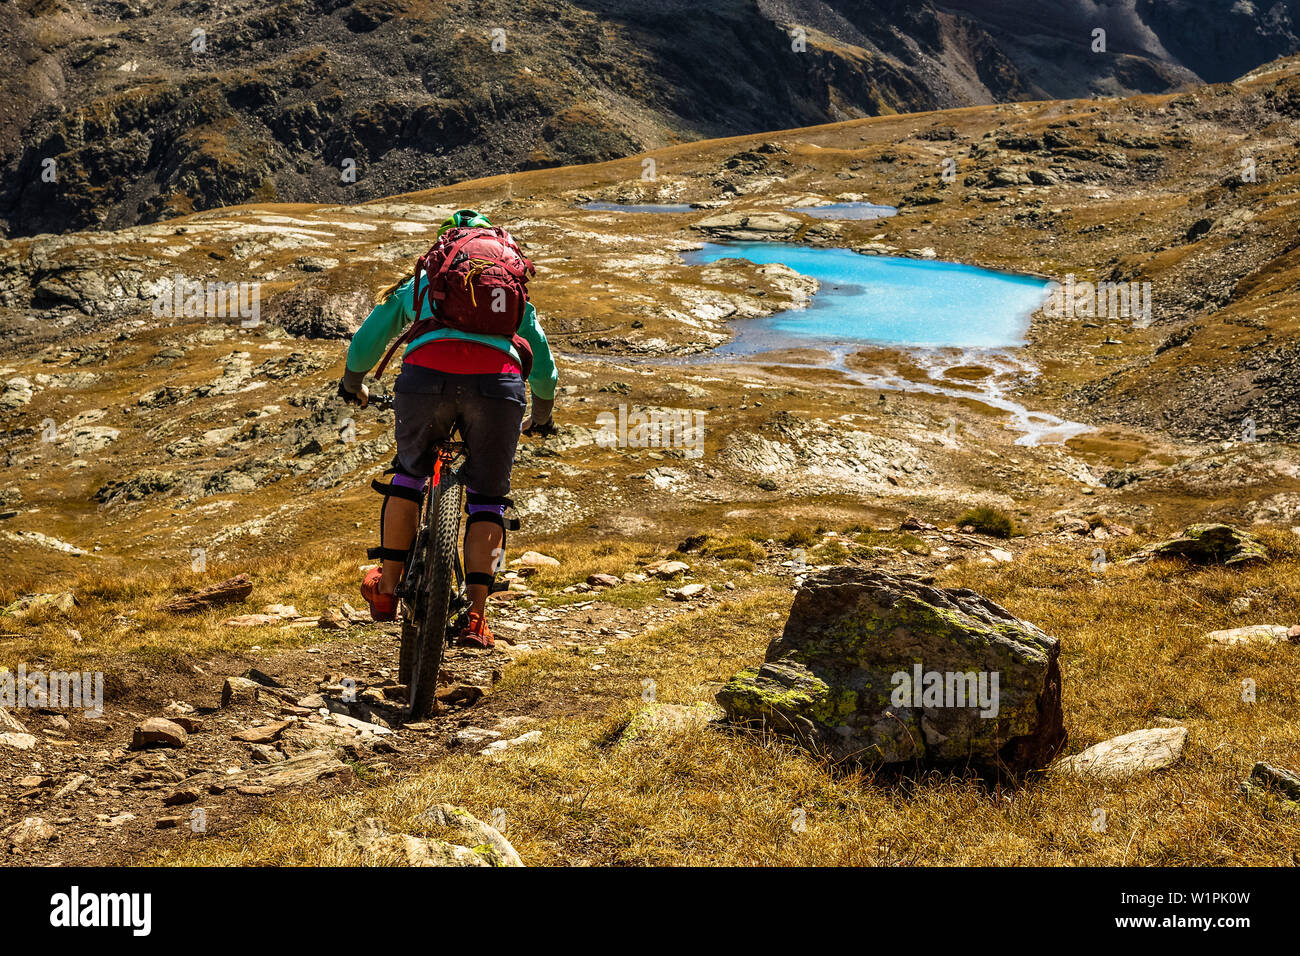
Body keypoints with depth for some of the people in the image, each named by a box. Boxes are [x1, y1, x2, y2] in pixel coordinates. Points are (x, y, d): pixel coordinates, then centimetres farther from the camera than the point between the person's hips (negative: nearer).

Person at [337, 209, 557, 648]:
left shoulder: (419, 283, 31)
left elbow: (366, 342, 39)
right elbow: (543, 366, 39)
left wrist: (352, 383, 59)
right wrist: (542, 414, 57)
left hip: (425, 374, 0)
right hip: (498, 381, 0)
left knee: (408, 471, 25)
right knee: (487, 497, 15)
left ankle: (387, 588, 28)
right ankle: (476, 615, 6)